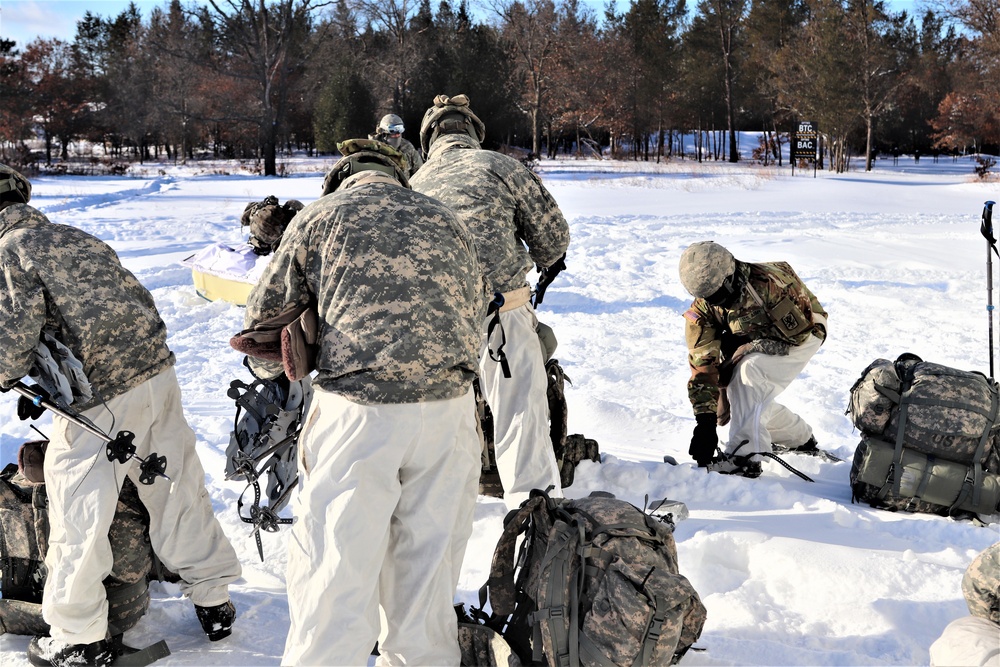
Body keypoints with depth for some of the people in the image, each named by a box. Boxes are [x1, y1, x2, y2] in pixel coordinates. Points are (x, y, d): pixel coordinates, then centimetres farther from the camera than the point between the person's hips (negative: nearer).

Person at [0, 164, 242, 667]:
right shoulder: (79, 238, 17)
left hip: (97, 401, -7)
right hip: (158, 375, 7)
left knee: (79, 519, 8)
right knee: (178, 490, 17)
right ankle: (214, 601, 30)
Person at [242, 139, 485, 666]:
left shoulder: (317, 217, 6)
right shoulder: (445, 221, 17)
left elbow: (265, 317, 13)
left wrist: (271, 368, 33)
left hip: (357, 410, -4)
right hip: (449, 406, 4)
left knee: (335, 567, 4)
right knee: (428, 562, 16)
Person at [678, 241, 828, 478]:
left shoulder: (767, 283, -37)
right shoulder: (703, 307, -20)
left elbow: (796, 332, -25)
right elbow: (702, 364, -22)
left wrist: (743, 347, -24)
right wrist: (705, 420, -29)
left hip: (803, 334, -6)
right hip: (757, 343, 7)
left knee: (750, 370, -30)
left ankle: (744, 456, -33)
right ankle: (802, 439, 26)